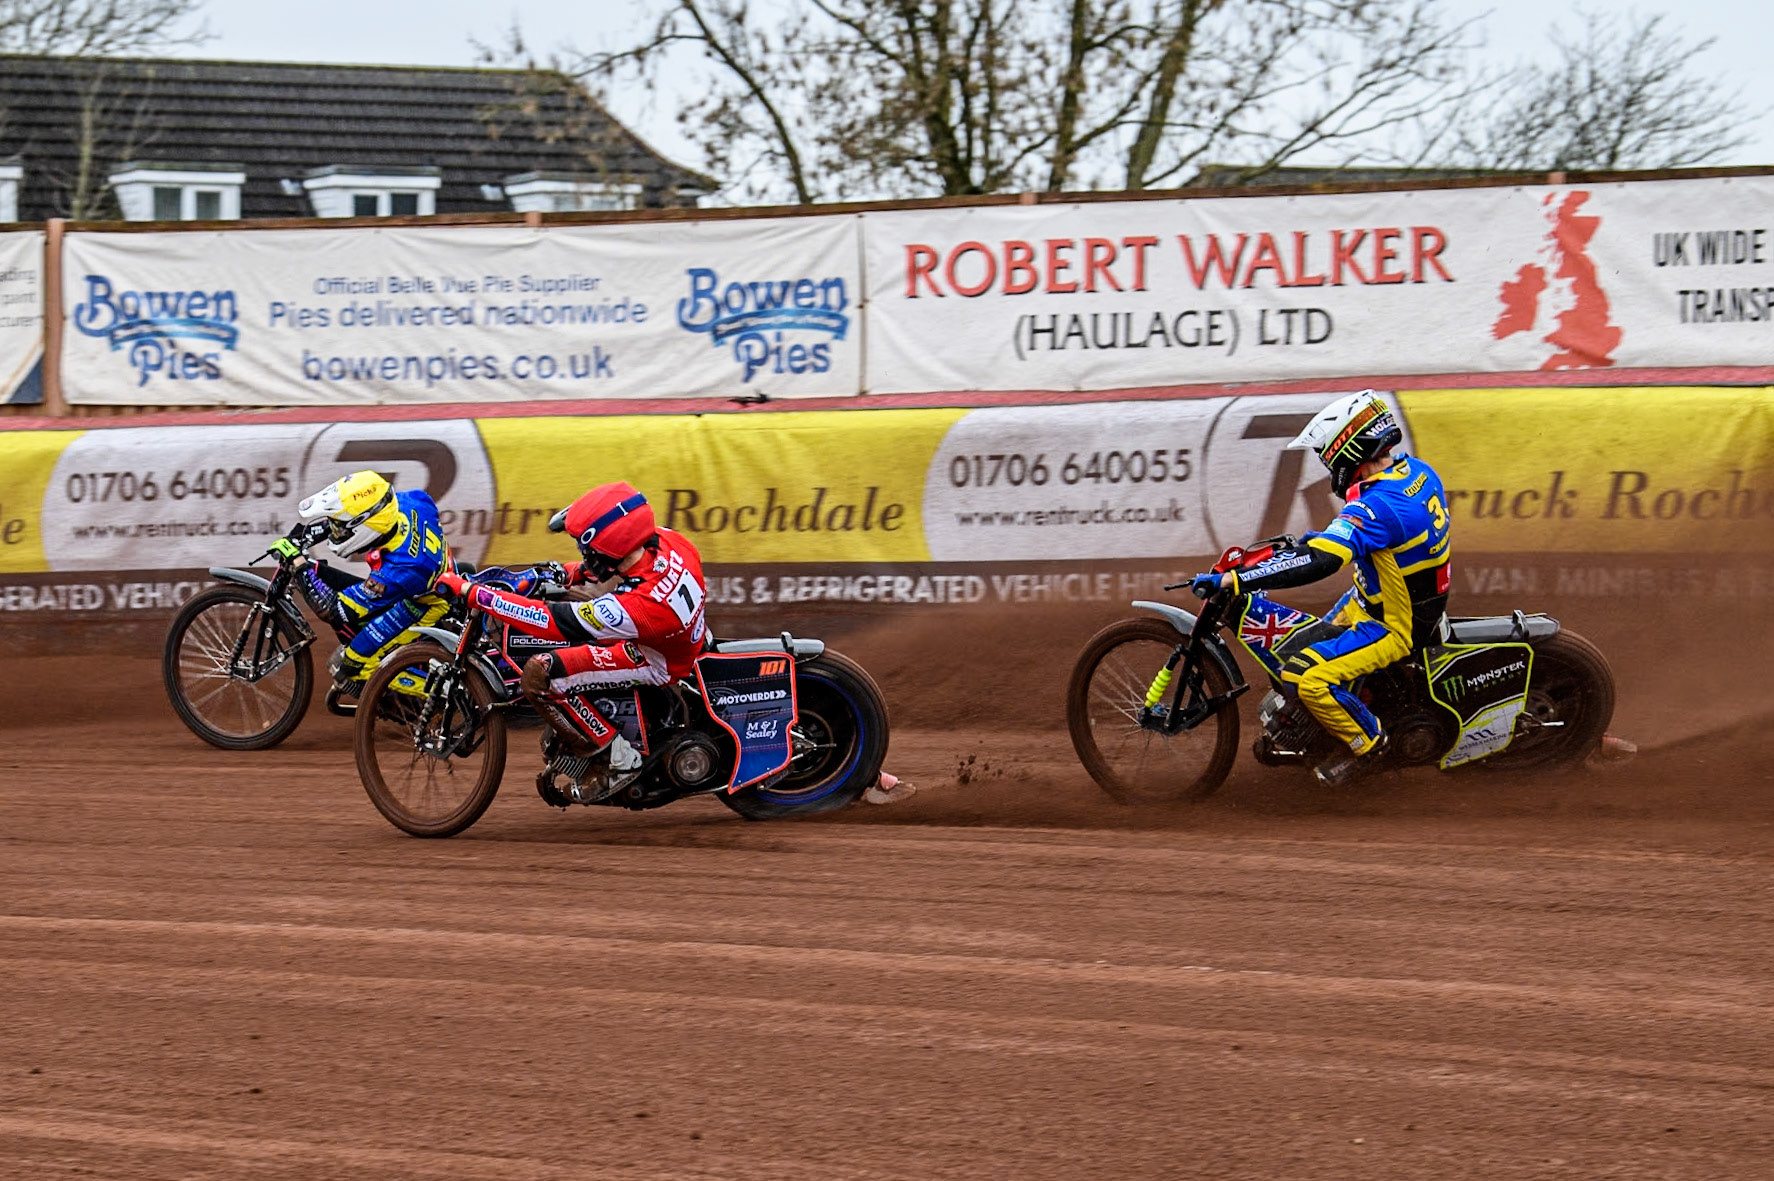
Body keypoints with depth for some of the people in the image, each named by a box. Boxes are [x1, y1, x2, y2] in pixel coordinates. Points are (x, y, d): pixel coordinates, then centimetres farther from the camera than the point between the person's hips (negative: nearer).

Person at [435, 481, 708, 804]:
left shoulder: (637, 605, -40)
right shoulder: (665, 541, -19)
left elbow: (551, 620, -33)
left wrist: (473, 592, -29)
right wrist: (571, 572, 7)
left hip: (658, 664, -9)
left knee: (539, 674, -22)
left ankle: (615, 761, -7)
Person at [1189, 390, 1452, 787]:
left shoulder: (1376, 506, -32)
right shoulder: (1417, 470, -3)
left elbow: (1318, 563, -43)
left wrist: (1231, 581, -44)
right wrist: (1324, 537, 16)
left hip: (1394, 626, -10)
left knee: (1306, 675, -21)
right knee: (1315, 639, 26)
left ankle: (1366, 743, 0)